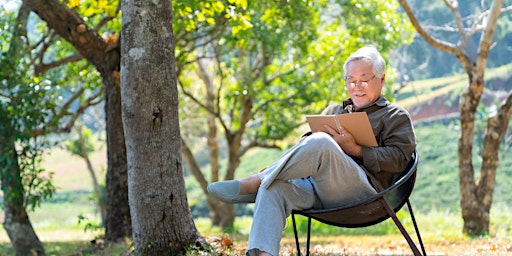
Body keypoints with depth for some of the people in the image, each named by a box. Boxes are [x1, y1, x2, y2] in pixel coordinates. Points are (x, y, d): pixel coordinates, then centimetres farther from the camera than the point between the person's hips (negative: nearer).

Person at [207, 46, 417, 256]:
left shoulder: (396, 117, 18)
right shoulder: (333, 111, 35)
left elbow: (399, 158, 1)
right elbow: (304, 144, 27)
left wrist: (355, 149, -10)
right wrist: (322, 137, 3)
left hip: (364, 189, -5)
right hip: (316, 187, 5)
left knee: (319, 143, -33)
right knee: (274, 188, -28)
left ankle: (253, 182, -26)